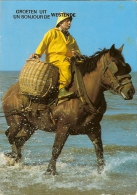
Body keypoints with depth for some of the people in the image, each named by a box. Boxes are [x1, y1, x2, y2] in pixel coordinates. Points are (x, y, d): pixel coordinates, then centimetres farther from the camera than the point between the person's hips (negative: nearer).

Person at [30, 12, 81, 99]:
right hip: (54, 58, -6)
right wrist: (37, 54, -16)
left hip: (68, 58, 6)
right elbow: (44, 43, 2)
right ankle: (62, 89, -48)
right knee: (65, 65, -38)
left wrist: (76, 53, -2)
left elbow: (77, 51, 25)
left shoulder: (71, 38, 30)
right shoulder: (52, 33, 16)